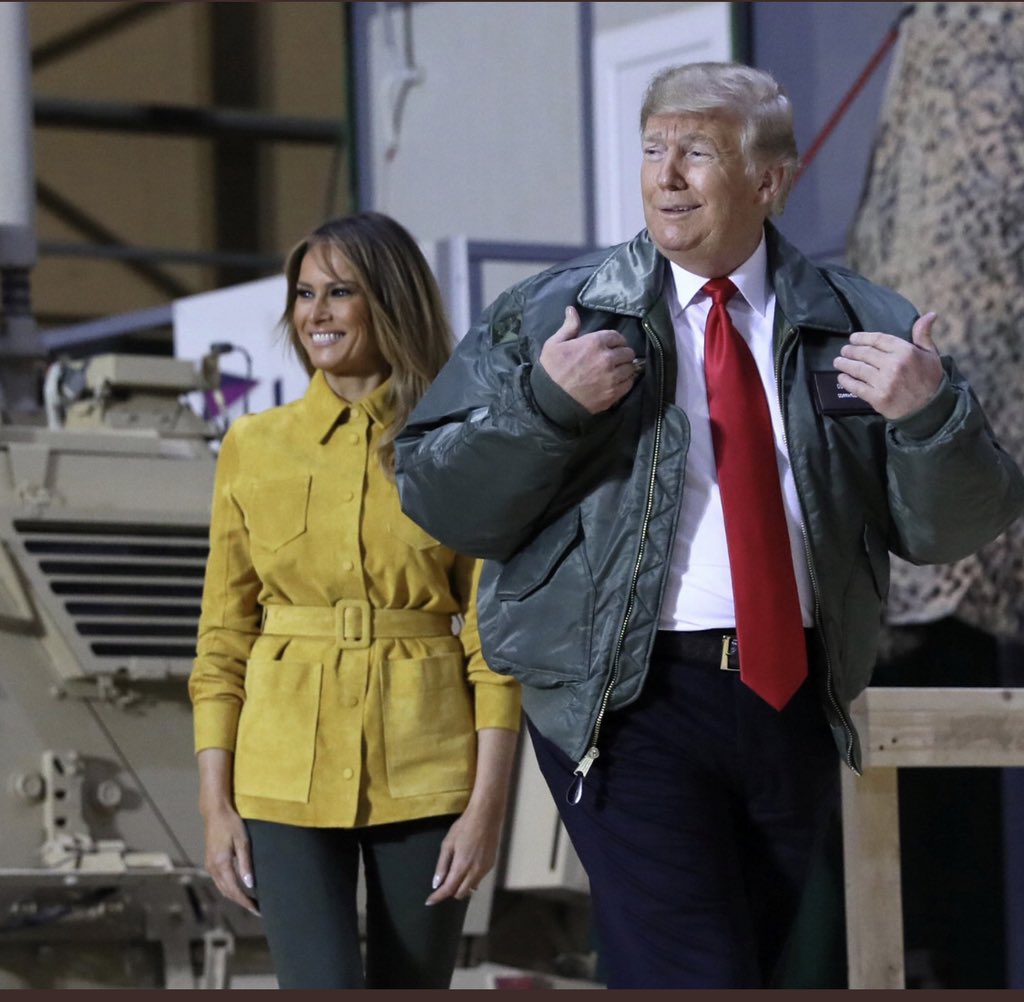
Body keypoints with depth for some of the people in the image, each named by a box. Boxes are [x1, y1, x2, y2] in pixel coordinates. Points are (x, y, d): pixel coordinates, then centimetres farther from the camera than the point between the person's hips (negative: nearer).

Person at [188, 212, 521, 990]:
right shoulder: (254, 447, 6)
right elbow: (222, 641, 8)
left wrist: (488, 802, -8)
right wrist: (216, 803, 1)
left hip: (422, 771, -1)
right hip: (289, 771, 1)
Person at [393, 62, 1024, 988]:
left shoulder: (858, 327, 6)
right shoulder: (549, 316, 2)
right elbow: (438, 502, -1)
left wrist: (931, 414, -15)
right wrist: (542, 402, -17)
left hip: (795, 698, 4)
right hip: (631, 705, -3)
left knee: (778, 969, 15)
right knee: (694, 978, -14)